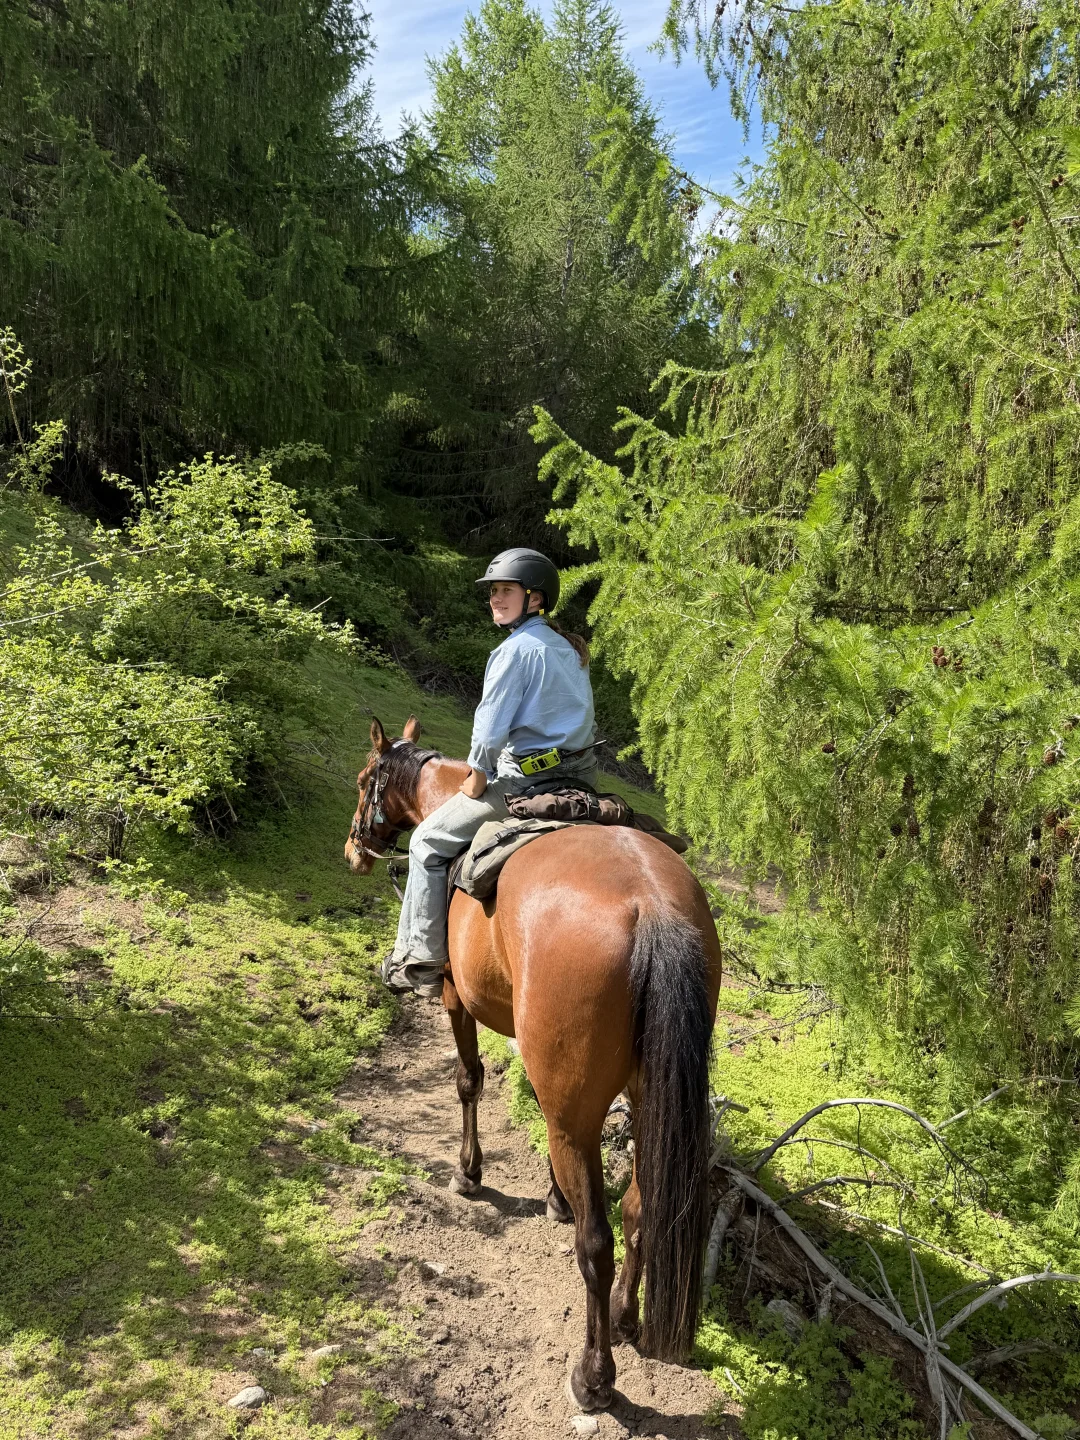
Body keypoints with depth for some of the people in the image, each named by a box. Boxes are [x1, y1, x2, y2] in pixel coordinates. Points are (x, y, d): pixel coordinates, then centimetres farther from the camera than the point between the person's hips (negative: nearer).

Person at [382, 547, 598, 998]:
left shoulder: (515, 650, -14)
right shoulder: (570, 649, 12)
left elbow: (489, 731, -17)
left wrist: (474, 786, -3)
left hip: (526, 779, -8)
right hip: (579, 774, 9)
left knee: (429, 841, 6)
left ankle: (421, 960, 9)